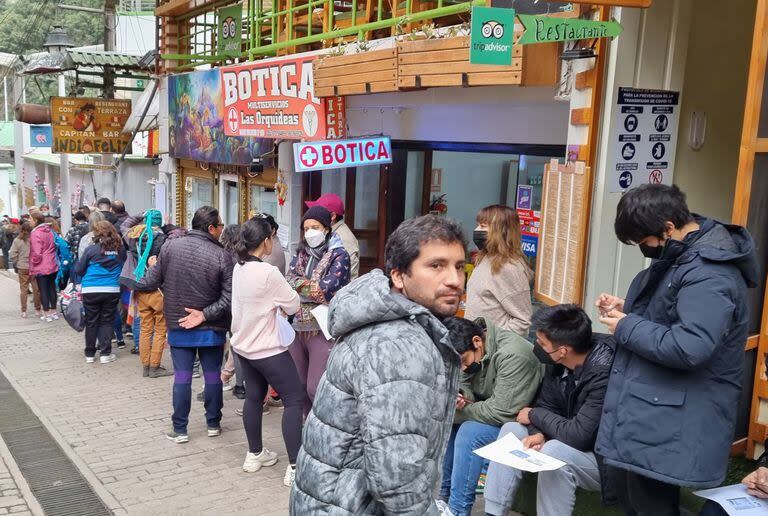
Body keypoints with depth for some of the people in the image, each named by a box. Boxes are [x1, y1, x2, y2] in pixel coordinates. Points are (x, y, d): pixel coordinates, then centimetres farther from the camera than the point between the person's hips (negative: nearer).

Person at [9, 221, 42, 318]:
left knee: (23, 290, 10)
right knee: (36, 289, 9)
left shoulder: (17, 240, -7)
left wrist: (17, 264, 9)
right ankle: (38, 309, 15)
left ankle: (23, 311, 14)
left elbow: (13, 255, -5)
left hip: (22, 268, 1)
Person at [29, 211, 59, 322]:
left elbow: (36, 253, -17)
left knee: (43, 290, 3)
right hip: (53, 266, 6)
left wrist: (32, 268, -5)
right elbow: (55, 246, 10)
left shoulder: (35, 233, -15)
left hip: (41, 267, -6)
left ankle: (47, 314, 8)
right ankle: (54, 312, 22)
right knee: (52, 288, 14)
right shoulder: (50, 231, 4)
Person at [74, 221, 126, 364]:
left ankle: (90, 354, 18)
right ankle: (105, 353, 7)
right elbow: (123, 267, 11)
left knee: (91, 322, 10)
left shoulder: (91, 249, -8)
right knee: (107, 321, 10)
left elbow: (78, 269, 0)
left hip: (91, 290, -1)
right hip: (112, 290, 1)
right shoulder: (120, 249, -2)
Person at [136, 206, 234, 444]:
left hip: (178, 326, 2)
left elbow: (152, 281, 0)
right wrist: (205, 314, -12)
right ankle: (213, 424, 24)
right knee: (213, 375, 12)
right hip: (212, 329, -1)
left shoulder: (170, 246, -8)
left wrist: (137, 283, 20)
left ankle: (179, 429, 15)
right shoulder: (222, 256, -14)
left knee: (182, 376, 9)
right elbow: (229, 297, -19)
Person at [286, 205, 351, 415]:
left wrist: (300, 284, -4)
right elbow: (287, 283, 0)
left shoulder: (339, 256, -5)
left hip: (323, 329, -6)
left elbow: (325, 291, -15)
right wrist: (311, 287, -14)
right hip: (298, 327, 6)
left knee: (316, 390, -8)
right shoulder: (301, 254, 13)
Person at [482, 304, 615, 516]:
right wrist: (538, 433, -17)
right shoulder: (559, 363, -8)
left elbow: (579, 435, -32)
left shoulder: (604, 373, -31)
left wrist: (534, 416, -17)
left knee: (555, 451, -32)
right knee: (512, 430, -2)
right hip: (574, 443, 8)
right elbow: (544, 405, 4)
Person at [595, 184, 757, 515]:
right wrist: (629, 310, 6)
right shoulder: (678, 254, 9)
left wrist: (627, 327, -19)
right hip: (648, 409, 10)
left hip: (675, 424, -10)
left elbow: (689, 348, -33)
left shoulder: (709, 274, -24)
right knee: (623, 488, 21)